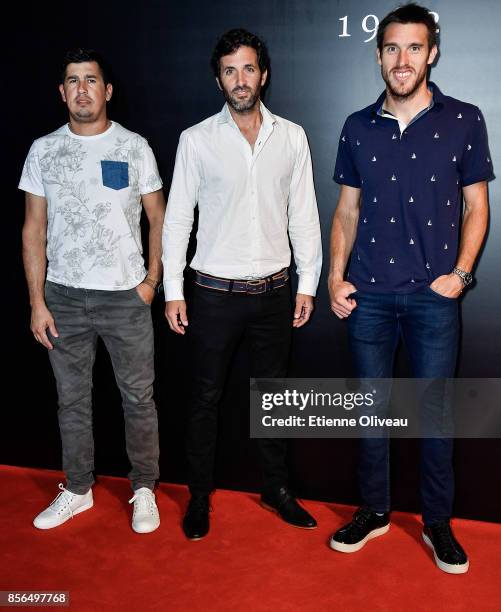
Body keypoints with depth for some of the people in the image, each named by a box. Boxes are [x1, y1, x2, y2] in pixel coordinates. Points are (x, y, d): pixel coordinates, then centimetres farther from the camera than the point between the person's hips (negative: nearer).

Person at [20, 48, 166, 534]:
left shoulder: (134, 147, -1)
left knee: (138, 397, 6)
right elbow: (34, 230, 4)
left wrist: (151, 281, -4)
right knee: (72, 399, 13)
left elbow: (158, 218, 4)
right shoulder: (43, 151, 3)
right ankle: (77, 489, 30)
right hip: (64, 297, 2)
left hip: (126, 297, -2)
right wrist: (37, 301, -1)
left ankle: (144, 489, 23)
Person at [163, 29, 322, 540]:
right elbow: (177, 218, -1)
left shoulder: (291, 137, 3)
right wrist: (172, 292, -4)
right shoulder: (196, 139, -3)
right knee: (205, 398, 7)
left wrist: (307, 283, 3)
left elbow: (303, 214, 6)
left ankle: (276, 489, 31)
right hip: (216, 292, -2)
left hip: (273, 292, 2)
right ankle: (199, 496, 24)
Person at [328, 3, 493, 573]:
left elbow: (476, 207, 4)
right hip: (369, 292, 2)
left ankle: (438, 523, 23)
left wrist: (460, 273, -8)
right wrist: (335, 276, 1)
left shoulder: (463, 120, 0)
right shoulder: (358, 127, 7)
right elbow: (347, 211, 11)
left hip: (433, 293, -2)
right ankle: (373, 510, 27)